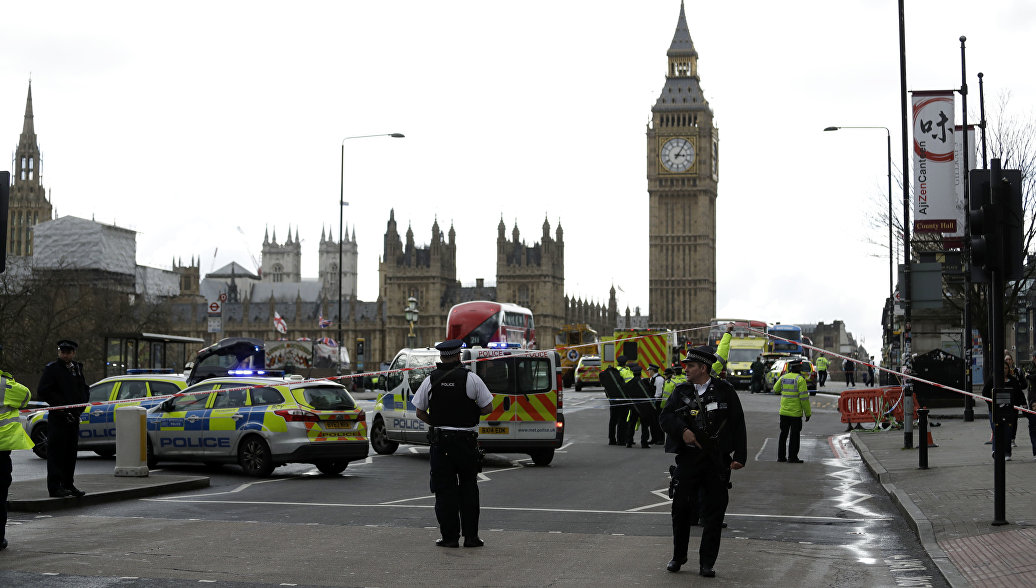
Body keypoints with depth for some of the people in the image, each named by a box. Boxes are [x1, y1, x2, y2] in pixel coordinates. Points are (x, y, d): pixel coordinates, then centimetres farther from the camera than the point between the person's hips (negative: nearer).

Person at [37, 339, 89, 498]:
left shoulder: (77, 369, 16)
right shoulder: (51, 369, -3)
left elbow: (84, 390, 20)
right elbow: (43, 391, -10)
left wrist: (80, 406, 2)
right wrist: (61, 404, -14)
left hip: (74, 417, 6)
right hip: (57, 417, -6)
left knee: (71, 452, 10)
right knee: (56, 451, -6)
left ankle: (68, 484, 19)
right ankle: (55, 487, -5)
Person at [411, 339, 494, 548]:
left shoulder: (430, 380, 0)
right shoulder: (471, 378, -6)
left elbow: (420, 412, 4)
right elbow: (488, 408, -3)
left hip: (440, 442, 1)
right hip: (467, 441, -1)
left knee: (445, 490, 6)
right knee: (468, 488, 10)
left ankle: (450, 536, 4)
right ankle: (471, 536, 9)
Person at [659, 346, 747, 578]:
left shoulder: (724, 390, 1)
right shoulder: (682, 391, 8)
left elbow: (738, 424, 1)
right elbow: (665, 416, 1)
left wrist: (740, 456, -5)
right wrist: (683, 430, -18)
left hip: (717, 459, -2)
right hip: (688, 457, 2)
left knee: (715, 511, 1)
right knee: (681, 507, 2)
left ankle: (707, 562, 11)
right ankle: (678, 556, 20)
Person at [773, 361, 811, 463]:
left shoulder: (783, 377, 4)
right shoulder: (800, 379, -12)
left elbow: (775, 390, 18)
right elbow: (804, 397, -15)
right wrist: (808, 413, -9)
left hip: (784, 411, 5)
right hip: (796, 412, -5)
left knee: (783, 433, 14)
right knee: (794, 435, 1)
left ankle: (781, 456, 16)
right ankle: (792, 457, 2)